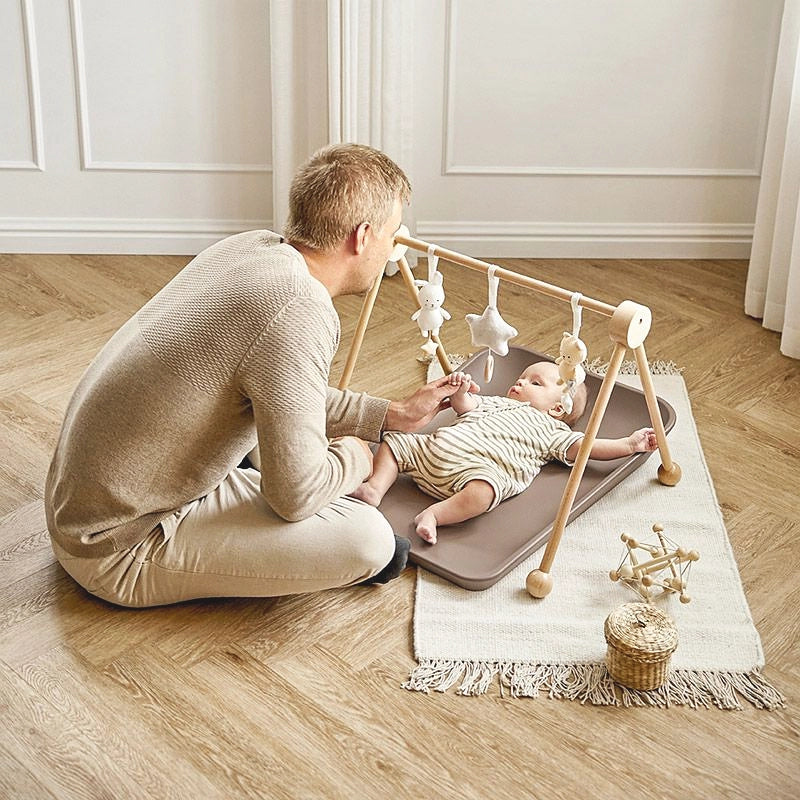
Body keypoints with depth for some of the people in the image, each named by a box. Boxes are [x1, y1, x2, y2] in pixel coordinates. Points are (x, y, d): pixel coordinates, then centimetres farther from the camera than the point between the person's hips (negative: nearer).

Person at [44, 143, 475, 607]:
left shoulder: (253, 246, 1)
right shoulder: (300, 313, -27)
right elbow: (296, 494, -23)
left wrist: (393, 416, 21)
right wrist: (352, 457, -2)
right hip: (120, 551, -9)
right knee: (370, 544, -18)